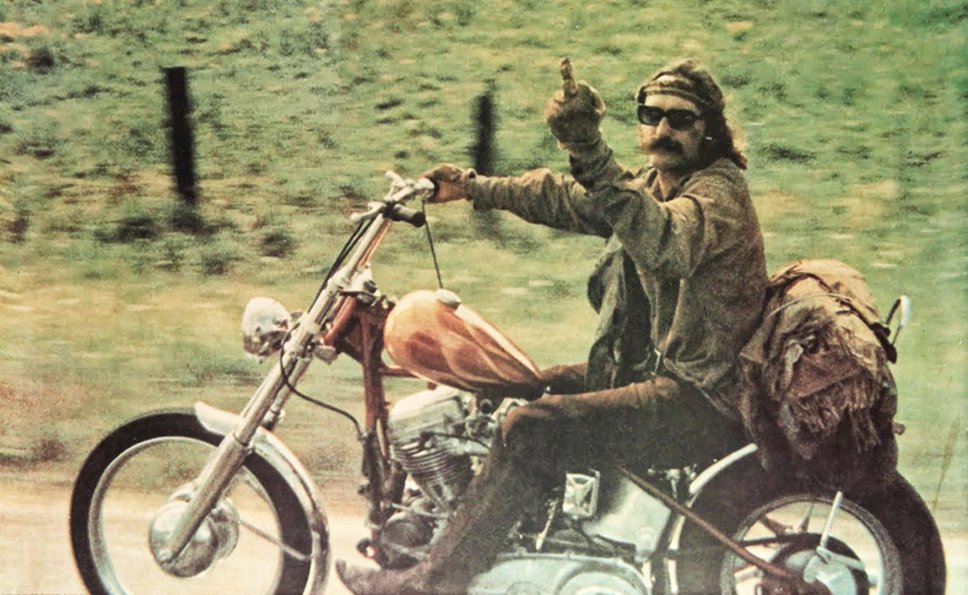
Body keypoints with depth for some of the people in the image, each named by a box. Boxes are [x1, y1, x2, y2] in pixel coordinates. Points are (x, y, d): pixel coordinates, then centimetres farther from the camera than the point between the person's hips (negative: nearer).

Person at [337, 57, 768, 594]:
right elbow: (563, 199, 27)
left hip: (701, 399, -11)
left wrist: (591, 156, -47)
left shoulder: (719, 190, -15)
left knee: (531, 430, -23)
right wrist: (472, 187, 28)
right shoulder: (653, 183, 14)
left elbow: (666, 244, -38)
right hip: (648, 368, 11)